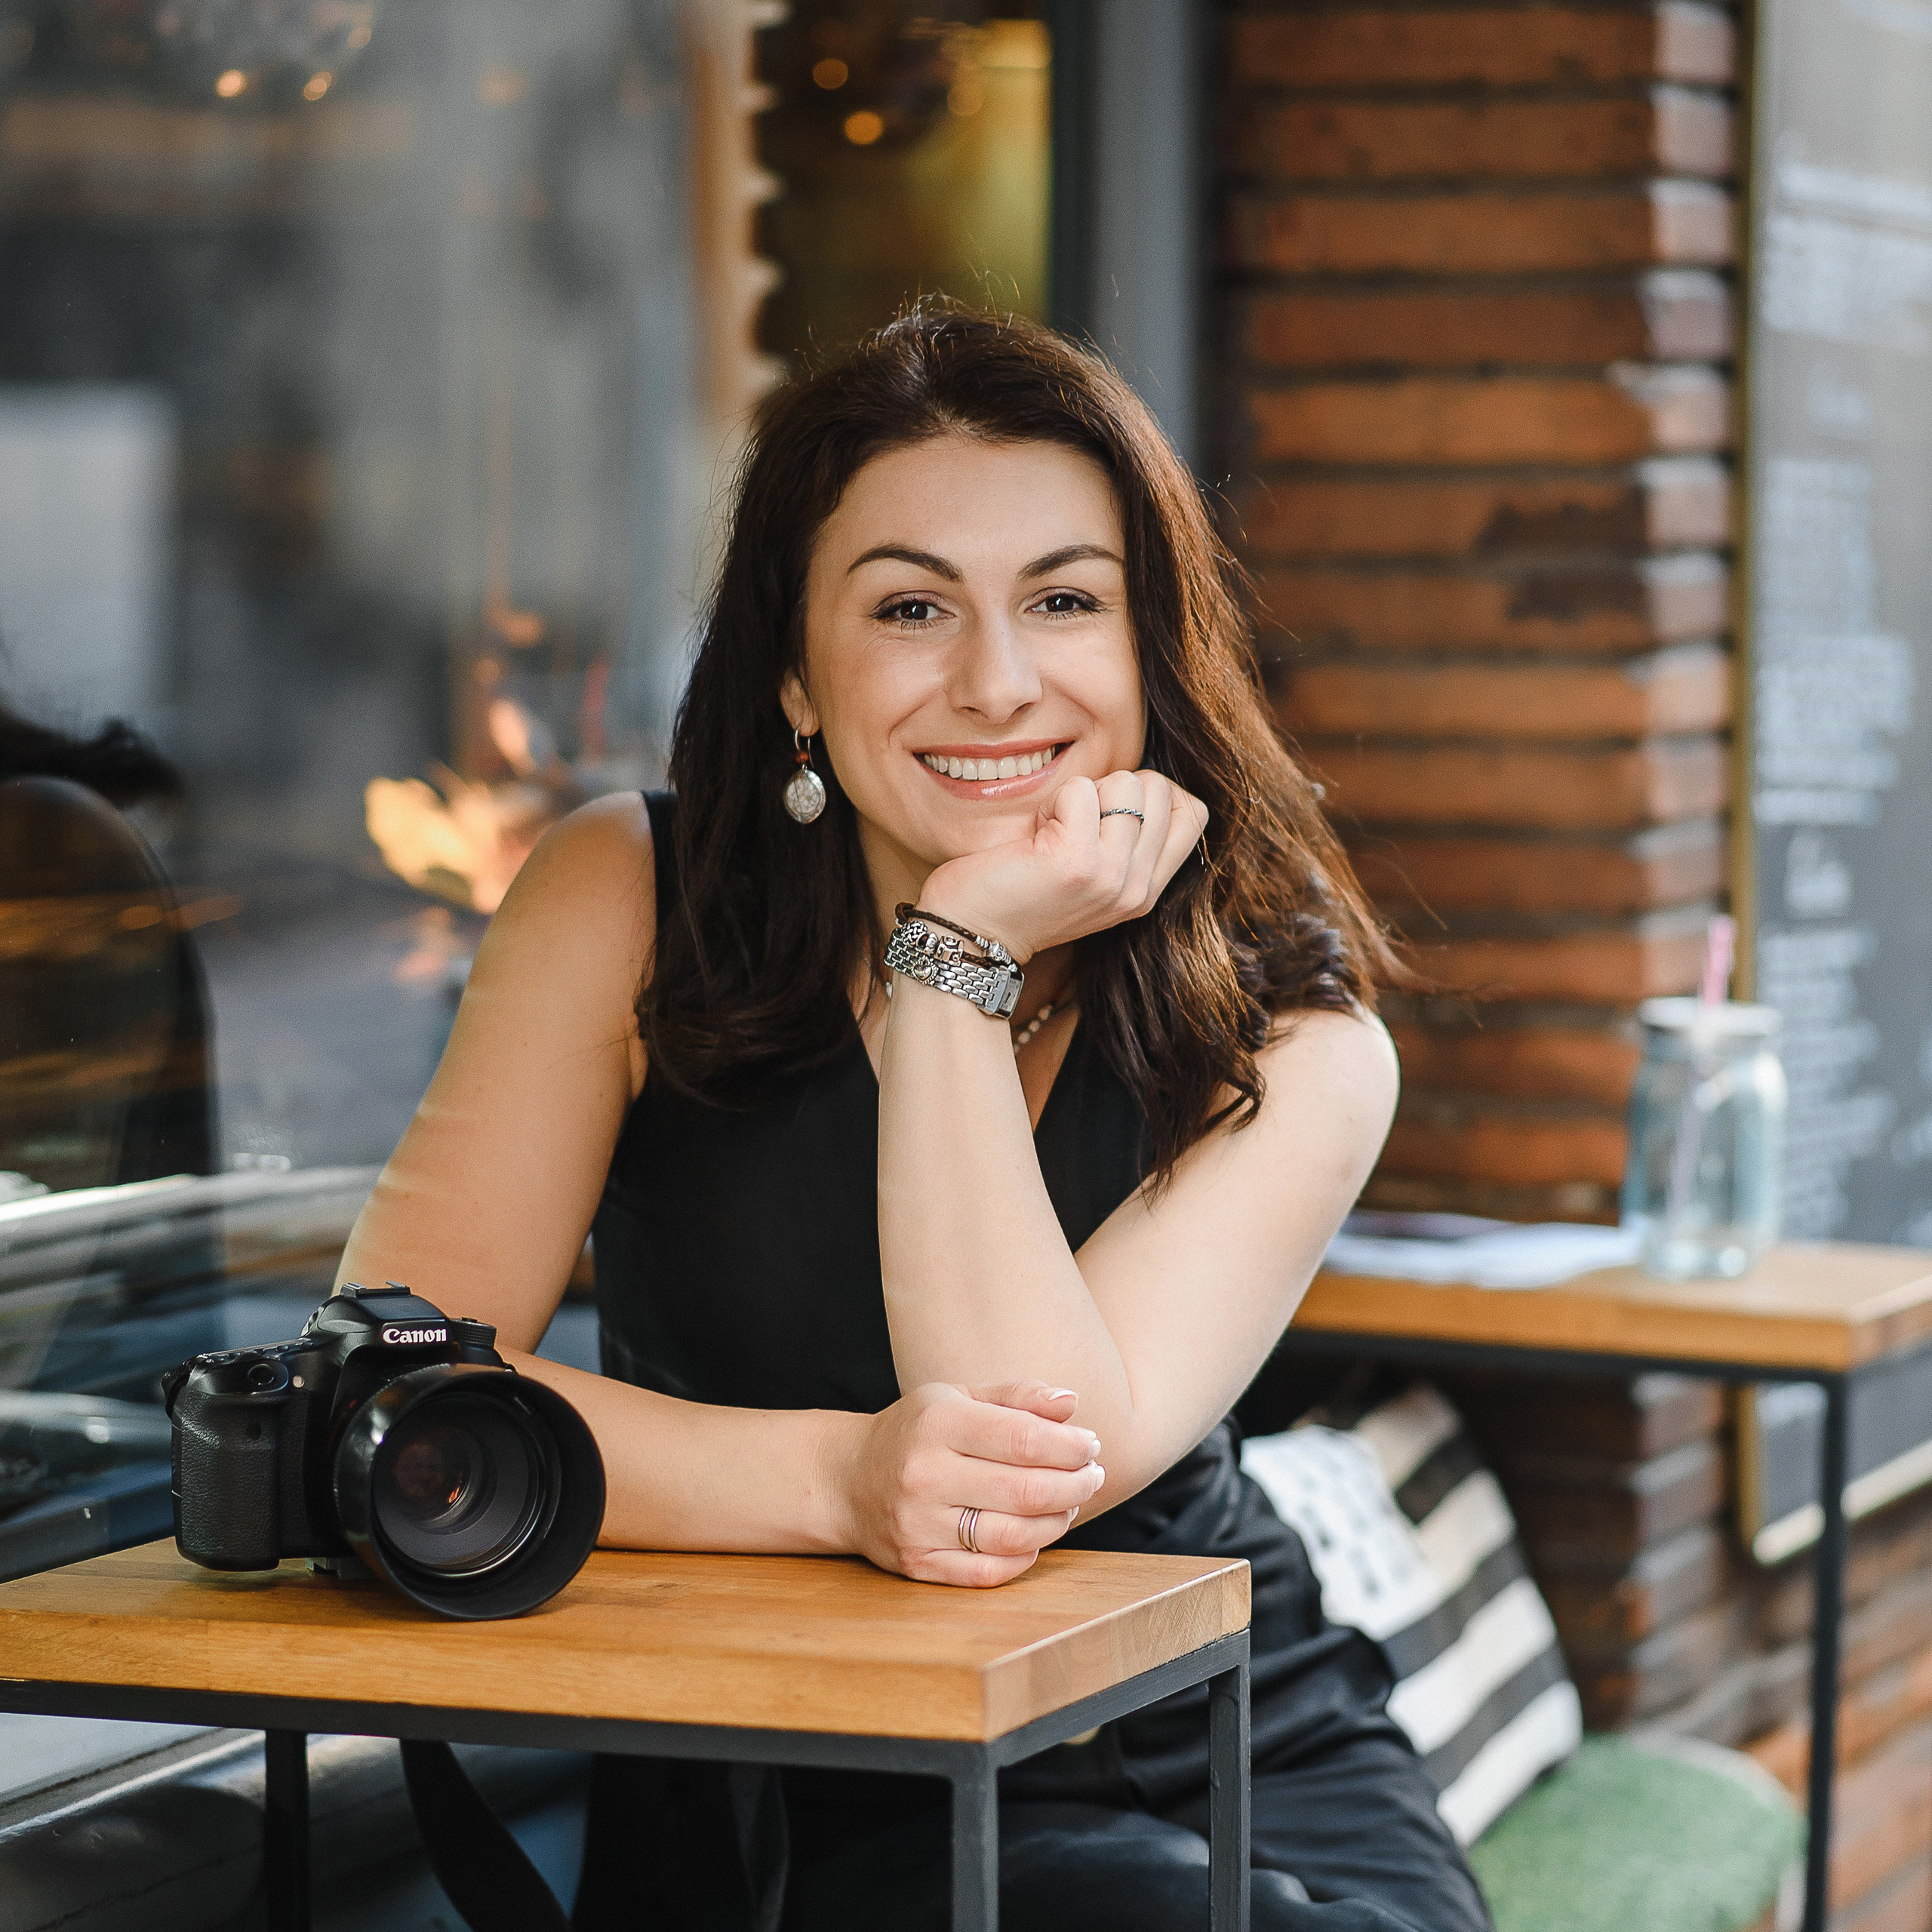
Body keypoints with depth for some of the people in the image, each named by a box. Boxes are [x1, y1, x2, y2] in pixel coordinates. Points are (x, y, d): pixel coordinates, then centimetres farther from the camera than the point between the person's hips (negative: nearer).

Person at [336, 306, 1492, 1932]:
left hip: (1242, 1778, 3)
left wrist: (960, 958, -20)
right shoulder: (627, 905, -5)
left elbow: (1045, 1469, -20)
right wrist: (836, 1476, -29)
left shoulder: (1292, 1046, -5)